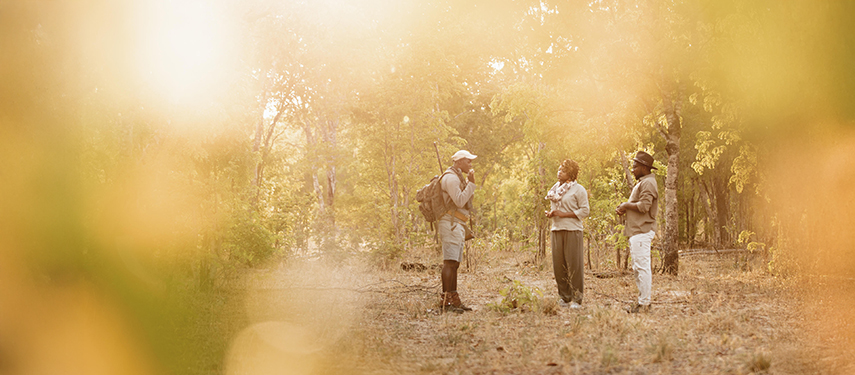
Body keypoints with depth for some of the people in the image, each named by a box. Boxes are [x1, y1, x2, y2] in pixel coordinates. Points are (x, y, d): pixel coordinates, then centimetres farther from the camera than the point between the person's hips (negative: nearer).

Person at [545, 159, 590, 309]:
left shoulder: (578, 190, -3)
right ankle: (564, 297, 13)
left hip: (572, 230, -6)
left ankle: (576, 299, -1)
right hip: (556, 229, 6)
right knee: (558, 265, 4)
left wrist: (563, 214, -15)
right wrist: (550, 213, 4)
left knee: (574, 264, -6)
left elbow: (585, 211, -8)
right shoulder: (556, 189, 18)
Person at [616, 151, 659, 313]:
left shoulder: (648, 183, -12)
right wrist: (625, 208, 6)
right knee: (637, 268, 13)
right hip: (637, 231, 11)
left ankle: (644, 303, -8)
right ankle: (642, 301, 19)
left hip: (642, 231, -11)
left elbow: (644, 206, -23)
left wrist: (626, 205, -9)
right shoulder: (641, 183, 22)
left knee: (642, 267, -10)